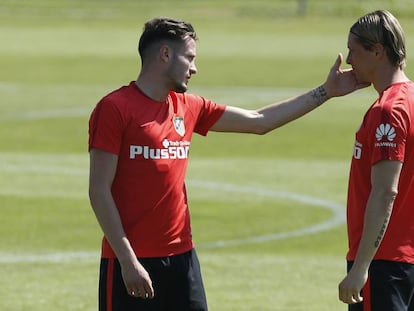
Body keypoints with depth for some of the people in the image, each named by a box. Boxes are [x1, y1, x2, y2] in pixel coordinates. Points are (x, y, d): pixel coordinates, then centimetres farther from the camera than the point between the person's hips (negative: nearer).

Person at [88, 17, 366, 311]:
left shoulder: (188, 108, 11)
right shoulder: (115, 109, -8)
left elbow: (260, 121, 19)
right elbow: (99, 191, -11)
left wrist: (325, 91, 19)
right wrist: (127, 260, -16)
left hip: (181, 256, 7)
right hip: (130, 262, -7)